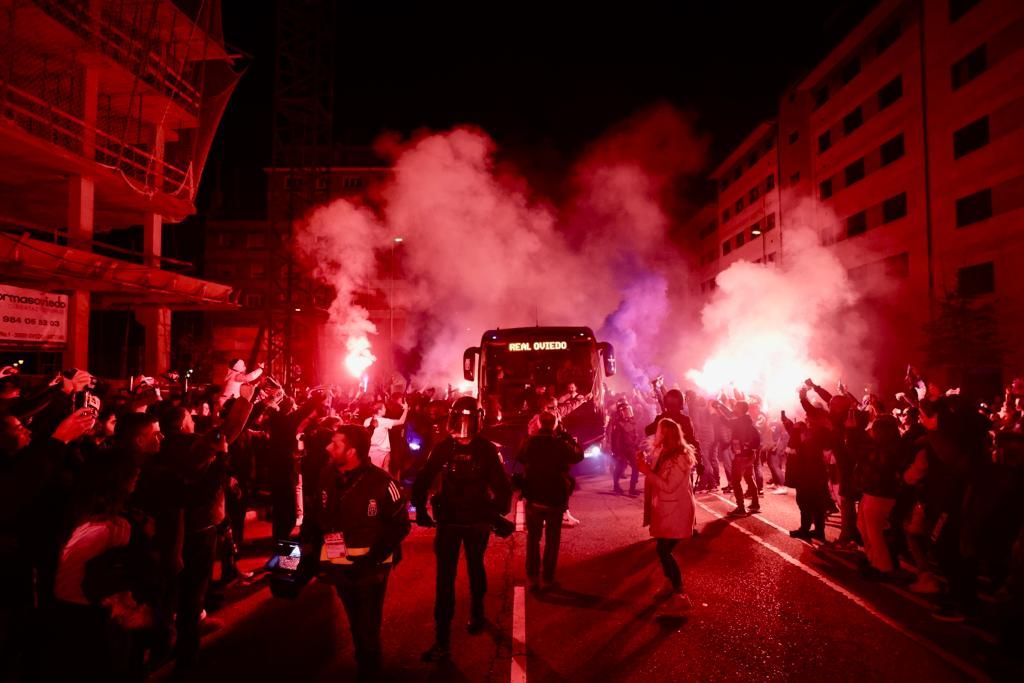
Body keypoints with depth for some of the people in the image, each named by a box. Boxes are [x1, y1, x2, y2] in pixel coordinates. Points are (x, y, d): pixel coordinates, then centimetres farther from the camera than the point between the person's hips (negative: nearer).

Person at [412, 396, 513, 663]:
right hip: (448, 520, 1)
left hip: (477, 520, 0)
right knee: (444, 578, -1)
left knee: (475, 569, 21)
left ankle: (477, 613, 46)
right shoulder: (443, 447, -7)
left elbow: (502, 485, -9)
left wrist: (499, 514, -10)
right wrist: (421, 509, -6)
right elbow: (423, 479, -2)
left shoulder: (487, 449, -12)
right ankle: (442, 641, 5)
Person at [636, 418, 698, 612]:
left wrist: (647, 471, -24)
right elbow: (657, 478, 13)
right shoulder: (663, 452, 7)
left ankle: (681, 595, -1)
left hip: (676, 510, -8)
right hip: (665, 508, 8)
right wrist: (645, 465, -2)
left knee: (664, 551, -8)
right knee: (663, 549, 14)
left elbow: (669, 486, -23)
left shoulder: (680, 457, -19)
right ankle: (671, 585, 31)